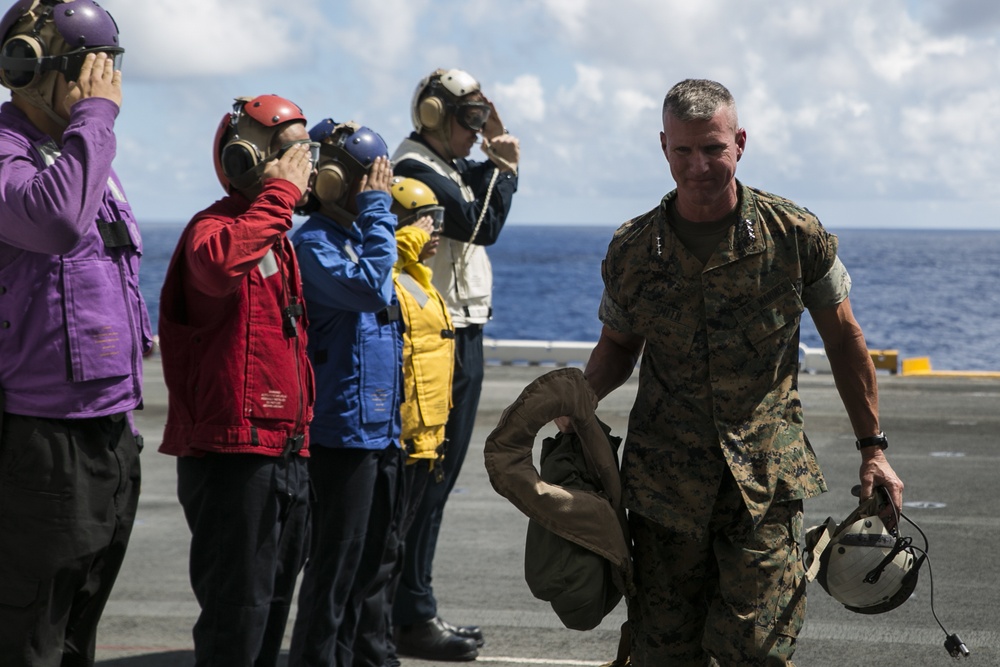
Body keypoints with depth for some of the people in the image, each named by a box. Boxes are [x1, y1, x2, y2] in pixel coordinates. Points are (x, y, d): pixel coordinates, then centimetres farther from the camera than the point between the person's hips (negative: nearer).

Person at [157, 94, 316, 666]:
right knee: (237, 619, -6)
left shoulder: (279, 239, 19)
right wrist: (281, 193, -26)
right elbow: (219, 263, -38)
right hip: (234, 452, -9)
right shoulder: (217, 226, -11)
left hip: (286, 455, 9)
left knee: (272, 613, 16)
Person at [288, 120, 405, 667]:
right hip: (342, 430, -9)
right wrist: (376, 211, -21)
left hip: (382, 430, 9)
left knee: (374, 561, 16)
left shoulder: (357, 236, 13)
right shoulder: (314, 244, -13)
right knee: (337, 566, -2)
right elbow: (372, 288, -29)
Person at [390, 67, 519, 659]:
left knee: (437, 477, 13)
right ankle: (414, 618, -2)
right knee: (428, 479, -7)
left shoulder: (449, 169, 18)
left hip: (462, 335, 10)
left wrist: (499, 153, 12)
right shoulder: (415, 169, -13)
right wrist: (504, 165, -7)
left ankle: (417, 610, 21)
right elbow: (482, 225, -20)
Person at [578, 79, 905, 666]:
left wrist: (873, 448, 6)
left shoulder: (796, 236, -5)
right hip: (663, 480, 2)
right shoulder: (633, 252, -1)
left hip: (766, 481, -2)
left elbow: (843, 336, 6)